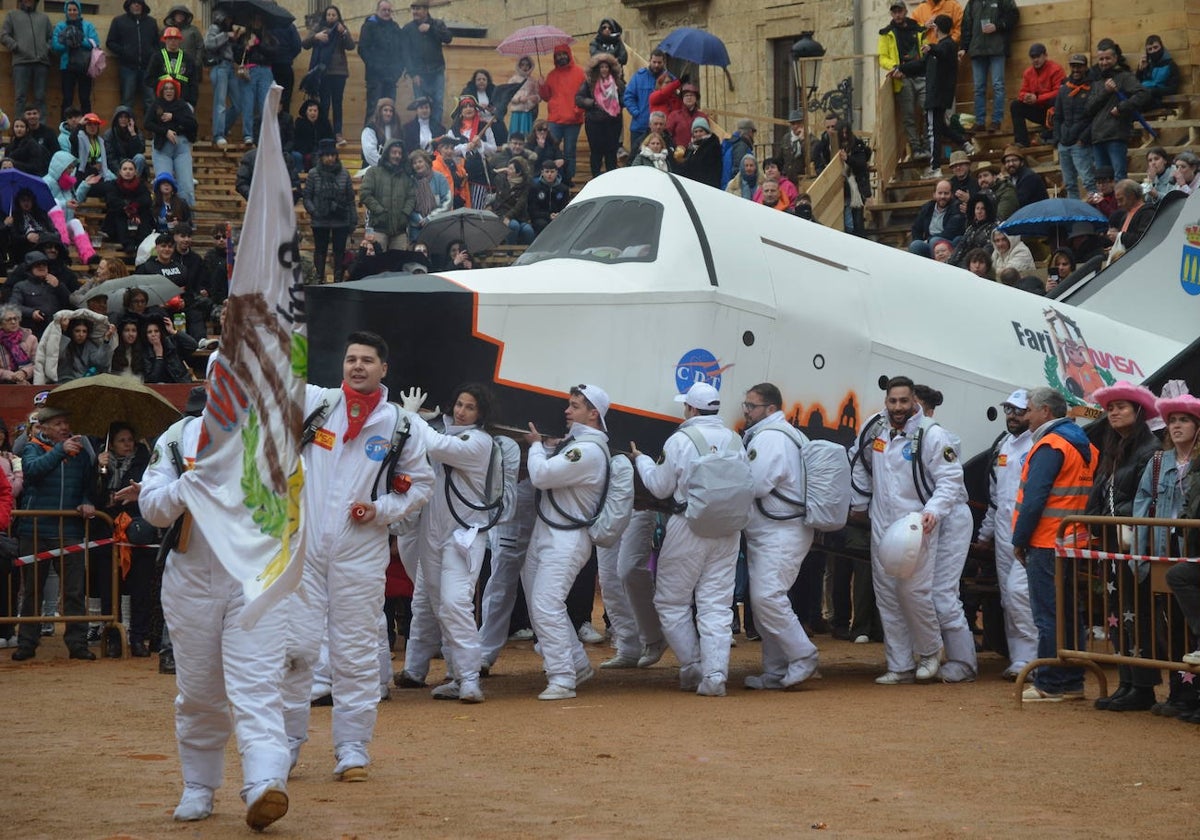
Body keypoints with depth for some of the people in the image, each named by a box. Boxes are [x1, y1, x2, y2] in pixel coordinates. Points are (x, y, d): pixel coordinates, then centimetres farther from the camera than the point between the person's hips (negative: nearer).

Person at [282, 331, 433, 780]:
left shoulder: (400, 425, 4)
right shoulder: (314, 402, 3)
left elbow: (422, 483, 12)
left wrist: (381, 510, -4)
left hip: (361, 553, 0)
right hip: (304, 547, 0)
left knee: (356, 652, 3)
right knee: (293, 646, 1)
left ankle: (352, 749, 10)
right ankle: (285, 742, 13)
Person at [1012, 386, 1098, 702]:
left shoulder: (1049, 446, -12)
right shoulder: (1085, 447, 15)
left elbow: (1034, 498, -17)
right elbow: (1092, 496, 17)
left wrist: (1019, 540, -10)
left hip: (1046, 545, -9)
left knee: (1048, 614, -5)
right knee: (1069, 613, 12)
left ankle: (1050, 684, -3)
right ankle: (1072, 682, 15)